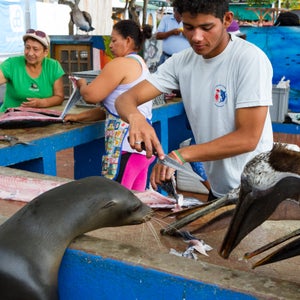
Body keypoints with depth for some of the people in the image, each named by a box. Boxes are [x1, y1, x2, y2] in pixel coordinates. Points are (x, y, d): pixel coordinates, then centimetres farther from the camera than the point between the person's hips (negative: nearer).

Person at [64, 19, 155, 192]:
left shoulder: (120, 64, -9)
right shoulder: (140, 64, 22)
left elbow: (90, 96, -10)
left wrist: (82, 84, 13)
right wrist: (79, 117, 21)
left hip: (126, 145, -10)